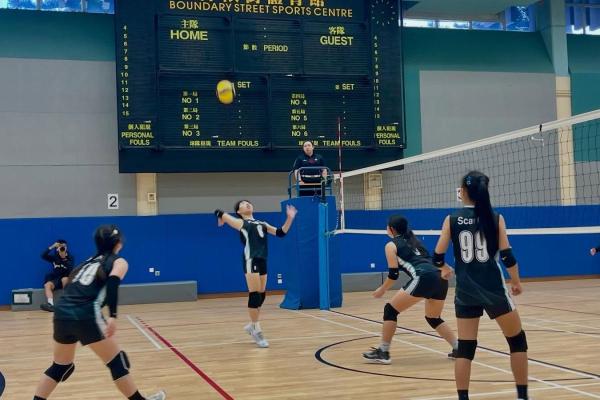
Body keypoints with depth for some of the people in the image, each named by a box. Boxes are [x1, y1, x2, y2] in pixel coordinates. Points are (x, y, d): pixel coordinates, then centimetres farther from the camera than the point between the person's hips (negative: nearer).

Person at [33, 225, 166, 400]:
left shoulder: (89, 261, 27)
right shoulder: (119, 261, 8)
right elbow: (112, 282, -13)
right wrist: (113, 316, -23)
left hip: (62, 312, 6)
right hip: (85, 315, -6)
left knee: (61, 366, 23)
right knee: (117, 362, 8)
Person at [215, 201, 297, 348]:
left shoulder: (262, 224, 21)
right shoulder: (240, 223, 4)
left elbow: (280, 232, 13)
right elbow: (218, 212, 5)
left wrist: (290, 218, 2)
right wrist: (222, 221, 24)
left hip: (262, 261, 6)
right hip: (251, 261, -6)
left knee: (262, 295, 10)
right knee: (254, 295, -9)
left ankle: (252, 325, 27)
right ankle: (256, 330, 0)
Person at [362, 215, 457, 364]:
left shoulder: (391, 245, 10)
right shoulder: (413, 240, 30)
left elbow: (394, 274, 5)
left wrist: (382, 290, 17)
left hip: (424, 278, -7)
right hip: (440, 278, 8)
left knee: (390, 310, 4)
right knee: (434, 319, 27)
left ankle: (383, 352, 2)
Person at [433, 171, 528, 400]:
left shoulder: (452, 220, 0)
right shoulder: (495, 218, -2)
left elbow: (437, 257, 1)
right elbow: (506, 255, -5)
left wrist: (445, 268, 23)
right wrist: (516, 282, 10)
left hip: (465, 291, 1)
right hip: (493, 289, -1)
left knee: (465, 347, 7)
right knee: (517, 340, 14)